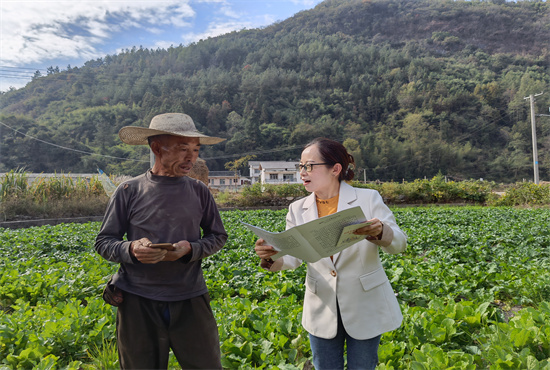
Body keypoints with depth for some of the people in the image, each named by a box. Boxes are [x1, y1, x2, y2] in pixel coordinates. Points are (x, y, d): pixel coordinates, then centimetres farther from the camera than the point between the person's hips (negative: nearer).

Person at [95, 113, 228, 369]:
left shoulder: (199, 192, 2)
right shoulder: (129, 191, -2)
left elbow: (218, 237, 8)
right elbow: (103, 243, 4)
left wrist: (189, 249, -11)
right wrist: (131, 249, -18)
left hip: (190, 300, 1)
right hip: (138, 301, -1)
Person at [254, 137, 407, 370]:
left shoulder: (368, 199, -10)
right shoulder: (298, 209, -1)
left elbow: (399, 244, -13)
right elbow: (292, 257, -3)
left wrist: (380, 232, -35)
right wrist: (271, 257, -26)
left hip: (365, 308, -2)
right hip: (322, 310, 3)